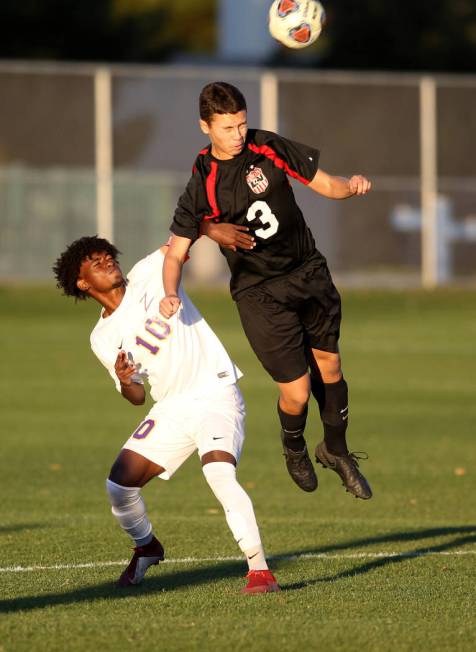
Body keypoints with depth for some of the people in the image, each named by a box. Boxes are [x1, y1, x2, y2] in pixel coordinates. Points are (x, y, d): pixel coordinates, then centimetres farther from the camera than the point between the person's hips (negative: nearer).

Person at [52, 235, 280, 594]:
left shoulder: (148, 274, 0)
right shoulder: (103, 339, 7)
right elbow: (137, 397, 8)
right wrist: (124, 381, -15)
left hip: (216, 395, -5)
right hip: (171, 409, 5)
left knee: (219, 473, -28)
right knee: (119, 485, -3)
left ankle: (260, 570, -27)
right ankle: (146, 548, 28)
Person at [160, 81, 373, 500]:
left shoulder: (269, 149, -5)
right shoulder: (202, 187, -11)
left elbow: (326, 185, 1)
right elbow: (176, 252, -8)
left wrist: (351, 186, -21)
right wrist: (171, 294, -27)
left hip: (309, 274, 3)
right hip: (260, 293, -3)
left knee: (329, 368, 9)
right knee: (297, 391, -6)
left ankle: (336, 450, 34)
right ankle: (294, 448, 27)